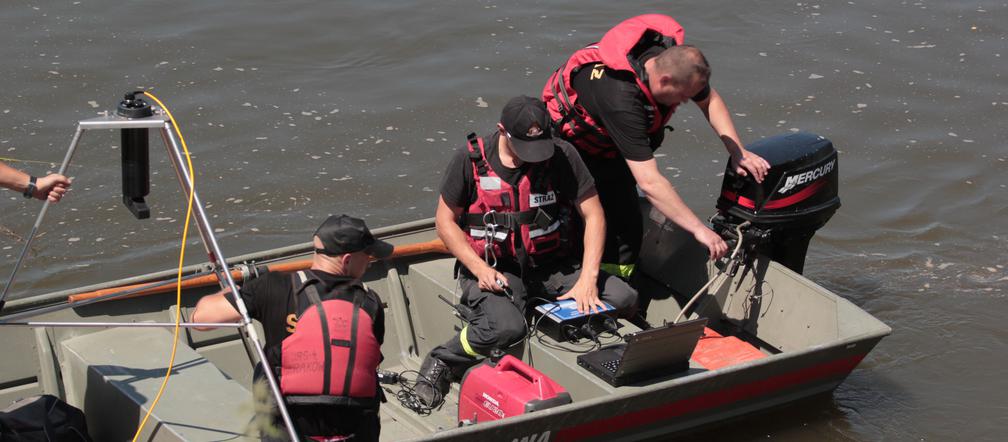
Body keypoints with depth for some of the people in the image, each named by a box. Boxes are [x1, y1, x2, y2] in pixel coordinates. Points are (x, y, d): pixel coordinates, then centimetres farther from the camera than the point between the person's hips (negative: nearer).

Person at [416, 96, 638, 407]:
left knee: (624, 298, -18)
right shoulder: (471, 159, -9)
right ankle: (441, 363, -7)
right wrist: (480, 269, -15)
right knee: (507, 328, -34)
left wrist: (587, 279, -17)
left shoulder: (561, 155, -6)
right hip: (493, 268, -3)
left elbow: (593, 215, -5)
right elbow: (445, 220, -1)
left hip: (551, 265, 3)